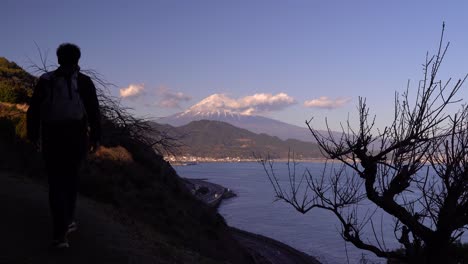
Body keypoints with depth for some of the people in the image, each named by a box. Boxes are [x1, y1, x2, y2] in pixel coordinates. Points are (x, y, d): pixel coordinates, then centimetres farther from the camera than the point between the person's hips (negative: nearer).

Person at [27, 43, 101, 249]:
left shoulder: (45, 81, 5)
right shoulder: (84, 82, 1)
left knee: (56, 183, 3)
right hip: (77, 138, 0)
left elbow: (33, 111, 4)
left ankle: (61, 233, -8)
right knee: (70, 177, 22)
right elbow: (94, 112, -5)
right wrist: (95, 137, 3)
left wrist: (33, 135, 15)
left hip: (51, 138, 1)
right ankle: (68, 220, 24)